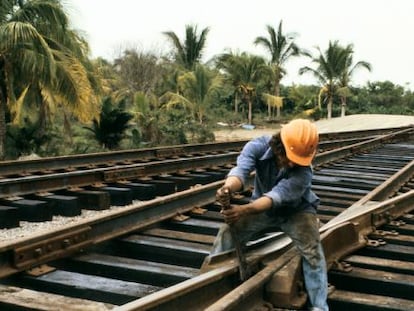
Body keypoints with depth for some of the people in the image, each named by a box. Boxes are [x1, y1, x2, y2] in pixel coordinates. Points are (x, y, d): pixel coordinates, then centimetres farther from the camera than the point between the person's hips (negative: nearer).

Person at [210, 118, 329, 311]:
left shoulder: (303, 173, -37)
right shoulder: (259, 147, -29)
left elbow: (276, 195, -49)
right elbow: (241, 169, -47)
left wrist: (244, 210, -66)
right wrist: (228, 188, -71)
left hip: (295, 210, -2)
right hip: (263, 208, 3)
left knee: (311, 249, -23)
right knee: (228, 232, -12)